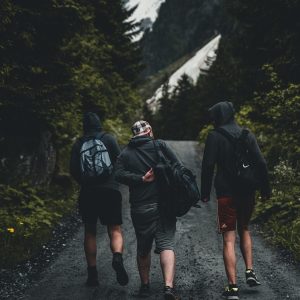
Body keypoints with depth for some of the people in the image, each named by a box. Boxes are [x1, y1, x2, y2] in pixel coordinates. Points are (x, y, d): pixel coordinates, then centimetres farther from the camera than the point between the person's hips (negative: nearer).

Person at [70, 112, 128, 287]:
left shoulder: (79, 144, 6)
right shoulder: (109, 139, 2)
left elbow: (73, 170, 3)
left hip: (87, 192, 2)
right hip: (110, 190, -1)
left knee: (90, 232, 13)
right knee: (115, 230, 2)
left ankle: (92, 274, 10)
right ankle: (117, 258, -28)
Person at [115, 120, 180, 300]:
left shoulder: (125, 154, 7)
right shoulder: (160, 146, -1)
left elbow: (119, 174, -11)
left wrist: (141, 179, -11)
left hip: (139, 209, 3)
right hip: (164, 205, -2)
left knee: (143, 248, 18)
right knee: (166, 245, -5)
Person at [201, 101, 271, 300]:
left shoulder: (215, 136, -5)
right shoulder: (248, 135, 6)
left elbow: (208, 166, -10)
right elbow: (261, 163, 1)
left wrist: (205, 193, -2)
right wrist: (265, 189, 7)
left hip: (226, 194, -4)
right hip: (248, 193, 4)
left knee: (229, 239, -2)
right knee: (244, 230, 26)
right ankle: (250, 272, 14)